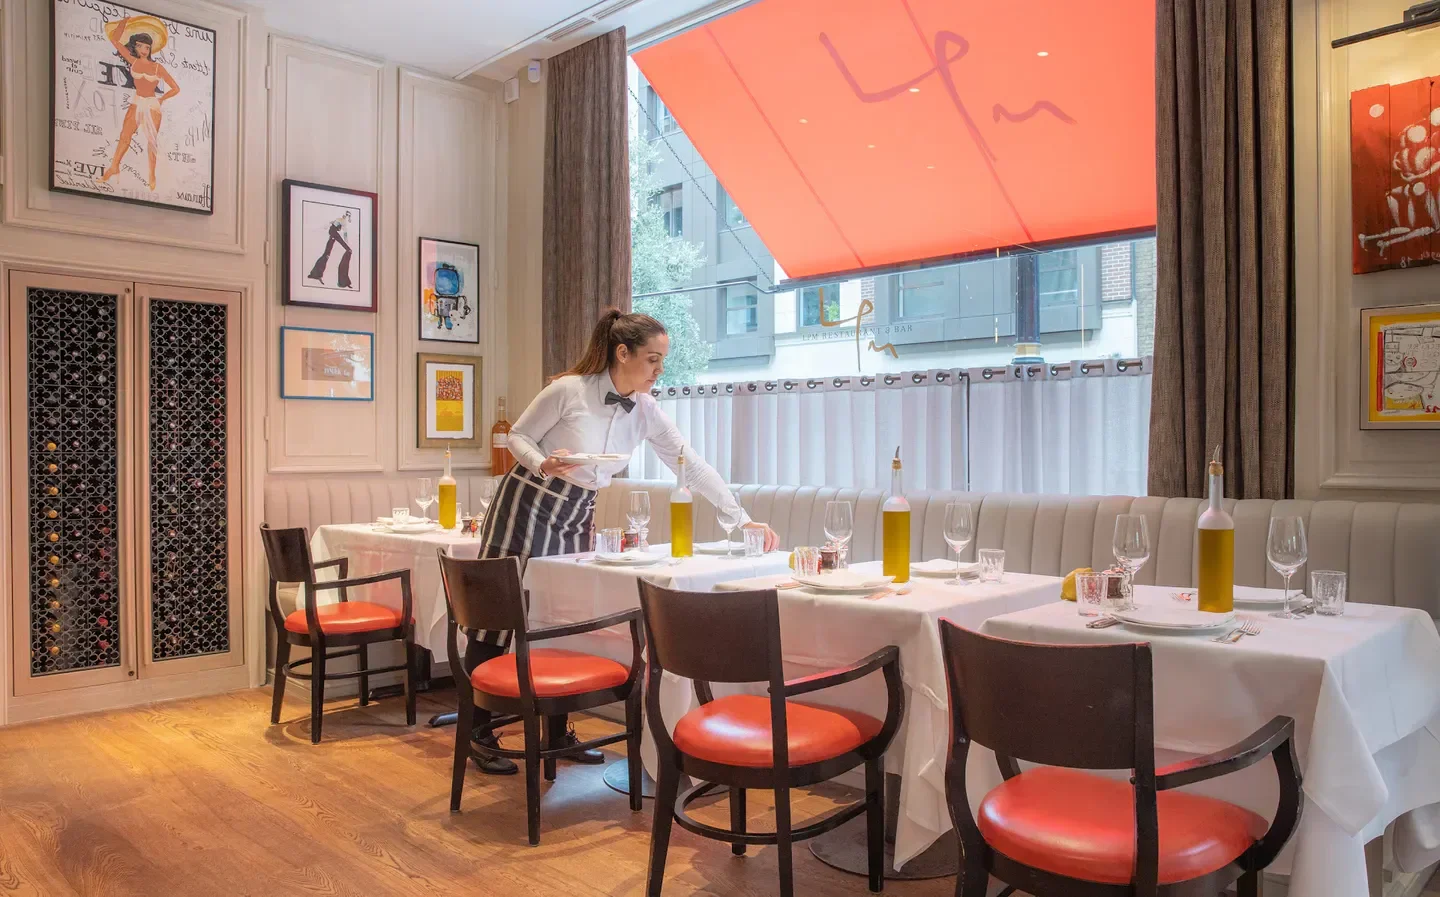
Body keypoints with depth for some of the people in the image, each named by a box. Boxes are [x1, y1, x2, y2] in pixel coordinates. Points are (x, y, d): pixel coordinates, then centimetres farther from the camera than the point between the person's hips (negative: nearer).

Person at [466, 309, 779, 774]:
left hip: (576, 519, 5)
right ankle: (478, 734, 10)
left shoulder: (646, 412, -4)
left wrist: (743, 518, -7)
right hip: (526, 508, -5)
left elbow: (692, 466, -3)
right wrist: (544, 464, -28)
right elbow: (518, 436, -7)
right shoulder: (568, 390, -18)